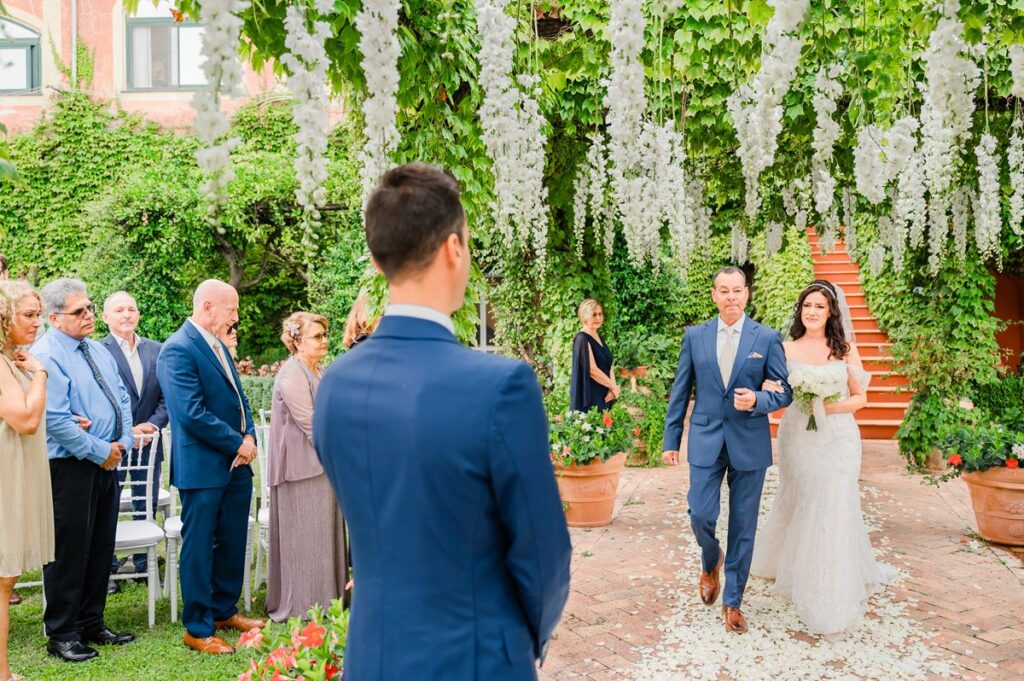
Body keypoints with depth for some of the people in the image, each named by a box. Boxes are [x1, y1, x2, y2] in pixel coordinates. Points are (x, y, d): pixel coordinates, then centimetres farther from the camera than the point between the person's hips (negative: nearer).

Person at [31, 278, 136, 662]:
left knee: (101, 547, 15)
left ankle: (91, 624, 28)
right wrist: (100, 452, -15)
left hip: (107, 462, 8)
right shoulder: (46, 356, -13)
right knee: (69, 551, 1)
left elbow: (122, 399, 16)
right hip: (70, 467, -8)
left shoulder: (98, 352, 13)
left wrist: (124, 442, 1)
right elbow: (57, 421, -20)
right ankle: (61, 635, 16)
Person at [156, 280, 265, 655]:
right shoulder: (178, 349, -15)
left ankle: (224, 610, 33)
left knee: (232, 541, 17)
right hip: (203, 466, -8)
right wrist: (238, 443, -14)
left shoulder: (218, 345, 13)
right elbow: (193, 414, -22)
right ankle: (198, 630, 16)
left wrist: (249, 436, 0)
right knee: (199, 547, 4)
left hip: (236, 463, 9)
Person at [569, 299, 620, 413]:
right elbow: (592, 369, -18)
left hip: (603, 395, 8)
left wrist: (613, 387, -5)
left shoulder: (598, 338, 14)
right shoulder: (582, 339, -12)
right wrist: (614, 386, -10)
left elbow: (608, 366, 12)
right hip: (589, 396, -8)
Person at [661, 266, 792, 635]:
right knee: (700, 515, -3)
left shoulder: (767, 338, -1)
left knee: (743, 526, 6)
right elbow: (680, 390, 7)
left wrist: (757, 401, -20)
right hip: (705, 441, 1)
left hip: (749, 444, -1)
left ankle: (733, 601, 23)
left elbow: (784, 392, 1)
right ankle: (710, 561, 32)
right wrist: (671, 439, 6)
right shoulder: (694, 336, 4)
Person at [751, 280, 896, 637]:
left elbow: (860, 397, 4)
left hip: (837, 439, 0)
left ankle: (833, 602, 10)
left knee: (834, 509, -1)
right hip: (798, 437, 1)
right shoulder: (786, 349, 2)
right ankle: (796, 570, 32)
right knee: (798, 506, 8)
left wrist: (833, 406, -15)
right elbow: (775, 393, 1)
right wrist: (768, 390, -22)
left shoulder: (846, 349, 2)